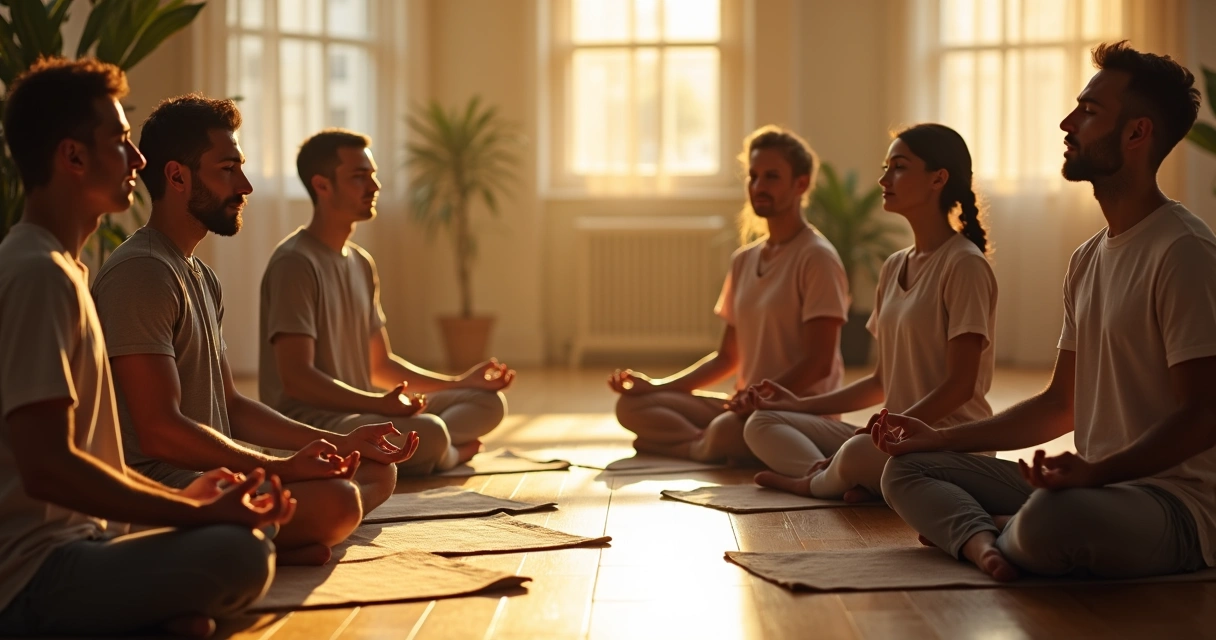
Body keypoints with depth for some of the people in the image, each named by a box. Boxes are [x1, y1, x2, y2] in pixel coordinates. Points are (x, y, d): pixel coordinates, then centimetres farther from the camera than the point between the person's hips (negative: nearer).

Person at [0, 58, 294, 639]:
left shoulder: (56, 268, 17)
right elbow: (47, 467, -23)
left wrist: (182, 500, 13)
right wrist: (198, 514, -18)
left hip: (67, 542, 11)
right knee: (238, 552, -29)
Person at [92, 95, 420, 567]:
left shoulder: (202, 278, 20)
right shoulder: (140, 272, -14)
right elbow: (160, 431, -21)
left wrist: (340, 443, 13)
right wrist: (284, 468, -18)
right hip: (157, 484, -11)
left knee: (378, 470, 10)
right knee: (335, 500, -31)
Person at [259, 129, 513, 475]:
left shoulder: (361, 263, 16)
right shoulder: (295, 263, -13)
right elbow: (296, 378, -21)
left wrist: (459, 383, 13)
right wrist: (380, 403, -30)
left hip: (357, 410, 10)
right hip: (307, 418, -10)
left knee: (489, 401, 4)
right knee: (429, 434, -33)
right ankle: (445, 454, -2)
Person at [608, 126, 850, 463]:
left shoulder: (816, 258, -9)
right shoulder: (743, 260, 14)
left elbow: (818, 363, -14)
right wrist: (656, 386, 5)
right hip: (748, 406, 8)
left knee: (727, 431, -38)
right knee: (631, 405, -4)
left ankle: (703, 446, -8)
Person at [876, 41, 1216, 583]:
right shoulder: (1088, 260, 17)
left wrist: (1095, 472, -31)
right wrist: (942, 439, 18)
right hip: (1096, 486, 9)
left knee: (1052, 517, -41)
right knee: (906, 468, 6)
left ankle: (970, 530, -7)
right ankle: (986, 544, -23)